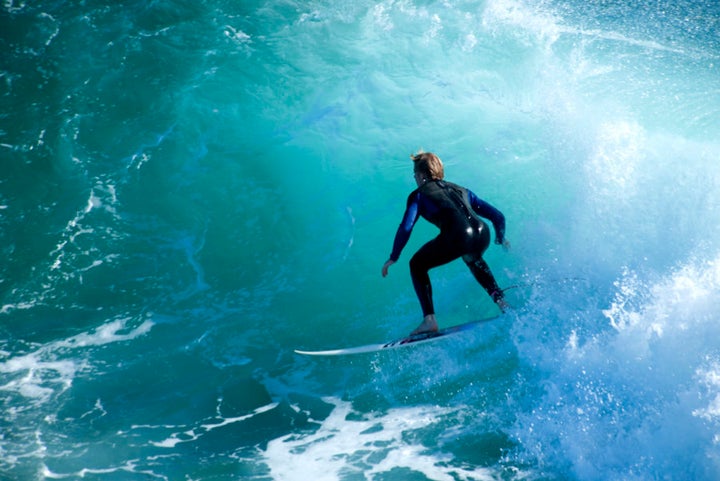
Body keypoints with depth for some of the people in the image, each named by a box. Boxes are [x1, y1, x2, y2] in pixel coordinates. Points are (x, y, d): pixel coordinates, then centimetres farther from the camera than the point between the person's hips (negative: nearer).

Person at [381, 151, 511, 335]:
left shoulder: (419, 194, 19)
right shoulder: (461, 190, 33)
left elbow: (406, 228, 4)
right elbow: (498, 216, 31)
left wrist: (393, 258, 14)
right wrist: (501, 239, 49)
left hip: (457, 237, -6)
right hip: (483, 235, 6)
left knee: (417, 265, 19)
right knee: (473, 259, 42)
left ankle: (429, 320, 6)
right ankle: (501, 301, 29)